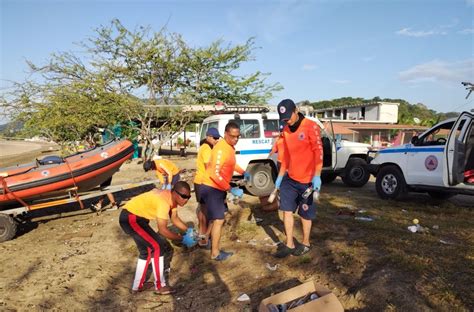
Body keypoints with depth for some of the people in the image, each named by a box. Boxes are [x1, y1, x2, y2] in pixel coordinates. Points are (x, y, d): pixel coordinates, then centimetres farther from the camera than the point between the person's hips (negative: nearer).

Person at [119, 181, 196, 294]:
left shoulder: (172, 198, -2)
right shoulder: (164, 201, -30)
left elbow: (174, 219, 10)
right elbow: (163, 230, -29)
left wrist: (188, 230, -5)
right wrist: (182, 239, -20)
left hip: (138, 217, 10)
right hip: (130, 218, -10)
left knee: (147, 250, 18)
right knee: (157, 247, -12)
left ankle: (137, 286, 31)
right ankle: (160, 285, 1)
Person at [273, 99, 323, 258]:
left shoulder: (311, 126, -13)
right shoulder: (286, 130, 8)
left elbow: (318, 151, -16)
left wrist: (317, 176, -22)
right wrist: (280, 176, 14)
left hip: (307, 180, -6)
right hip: (290, 178, 6)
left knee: (305, 213, 7)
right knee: (287, 209, 5)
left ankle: (305, 243, 26)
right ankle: (289, 244, 18)